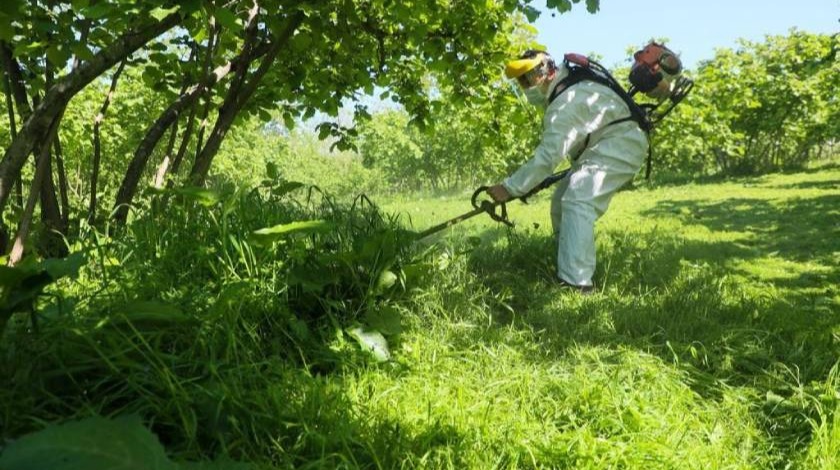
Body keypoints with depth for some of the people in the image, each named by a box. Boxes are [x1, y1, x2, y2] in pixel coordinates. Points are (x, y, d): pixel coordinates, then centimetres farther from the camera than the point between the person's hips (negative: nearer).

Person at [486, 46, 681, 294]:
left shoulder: (565, 104, -22)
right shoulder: (563, 91, 10)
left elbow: (547, 157, -26)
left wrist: (510, 188, -25)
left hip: (620, 145, -10)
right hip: (601, 148, 11)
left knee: (577, 202, -25)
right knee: (562, 202, 9)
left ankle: (577, 282, -32)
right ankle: (569, 269, 15)